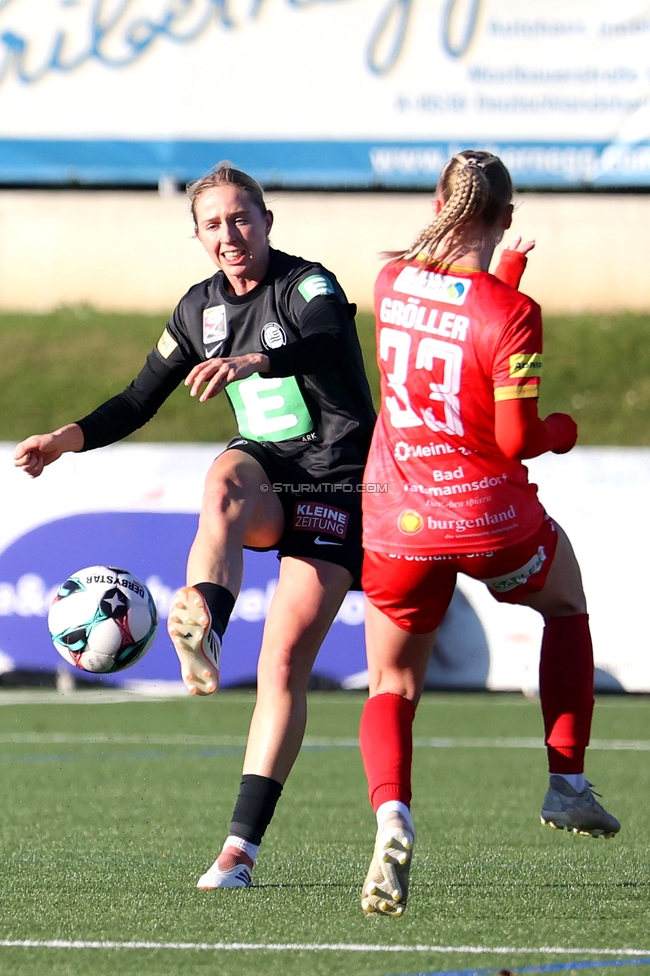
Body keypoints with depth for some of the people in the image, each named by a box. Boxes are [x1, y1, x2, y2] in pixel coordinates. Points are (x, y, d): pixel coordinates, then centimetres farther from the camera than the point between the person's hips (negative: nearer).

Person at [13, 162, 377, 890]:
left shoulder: (308, 285, -11)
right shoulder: (201, 308, 8)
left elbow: (324, 342, -35)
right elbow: (140, 401, 16)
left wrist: (251, 361, -54)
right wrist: (66, 440, 0)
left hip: (335, 481, -4)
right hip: (265, 473, 4)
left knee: (285, 660, -15)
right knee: (224, 479, -36)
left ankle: (243, 844, -14)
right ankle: (202, 624, -64)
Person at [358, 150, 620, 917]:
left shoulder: (392, 285, -3)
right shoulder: (511, 314, -18)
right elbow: (516, 440, -18)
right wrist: (564, 430, 3)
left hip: (398, 520, 3)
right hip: (487, 514, -3)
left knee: (392, 686, 12)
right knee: (565, 601, 30)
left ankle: (392, 817, -19)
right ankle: (567, 783, 27)